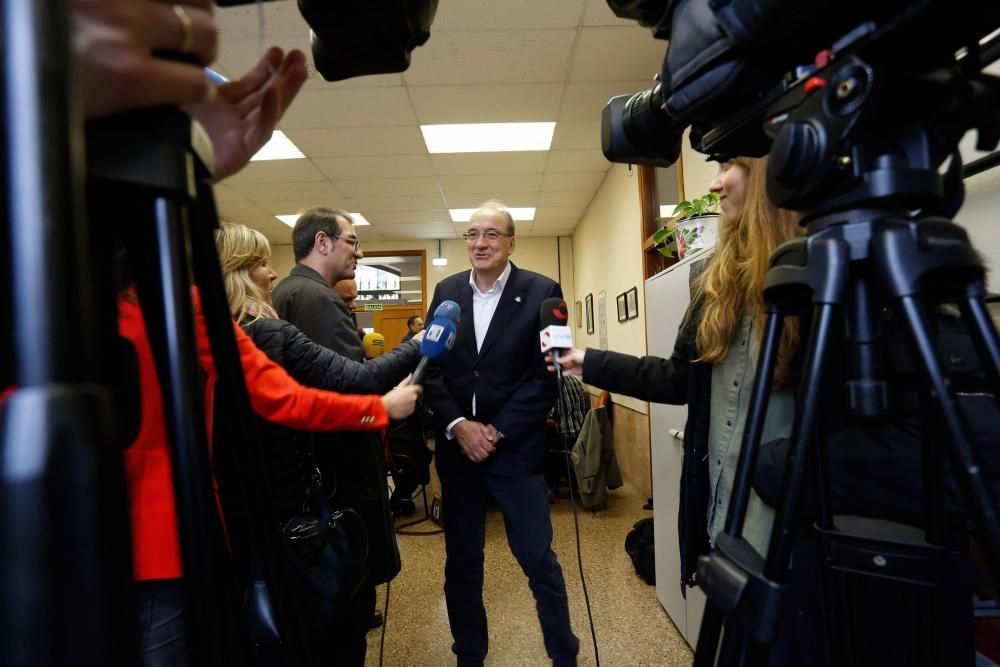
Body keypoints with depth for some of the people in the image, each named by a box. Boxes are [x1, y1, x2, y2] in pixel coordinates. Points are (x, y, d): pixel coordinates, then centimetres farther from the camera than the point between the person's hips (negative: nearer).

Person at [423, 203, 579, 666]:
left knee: (539, 560, 6)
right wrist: (458, 426, -10)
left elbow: (546, 375, -9)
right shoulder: (447, 291, 6)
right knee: (461, 561, 15)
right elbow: (430, 367, 3)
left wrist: (497, 432, -13)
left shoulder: (542, 292, -5)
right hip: (456, 446, 4)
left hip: (516, 448, -3)